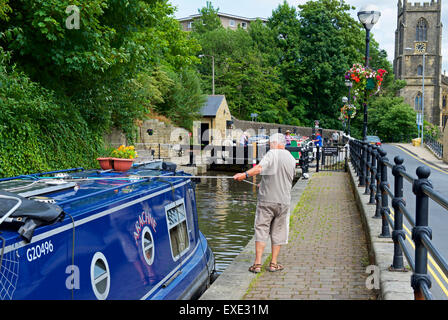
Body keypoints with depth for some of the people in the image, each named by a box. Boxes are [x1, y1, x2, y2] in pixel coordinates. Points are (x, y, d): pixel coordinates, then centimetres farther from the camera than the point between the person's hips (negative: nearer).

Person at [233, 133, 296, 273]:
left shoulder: (272, 154, -8)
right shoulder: (292, 159, 10)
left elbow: (260, 167, -26)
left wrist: (245, 174, -36)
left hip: (266, 200, -4)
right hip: (284, 200, 4)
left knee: (261, 230, 2)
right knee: (278, 232, 11)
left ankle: (257, 263, 0)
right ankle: (273, 263, 15)